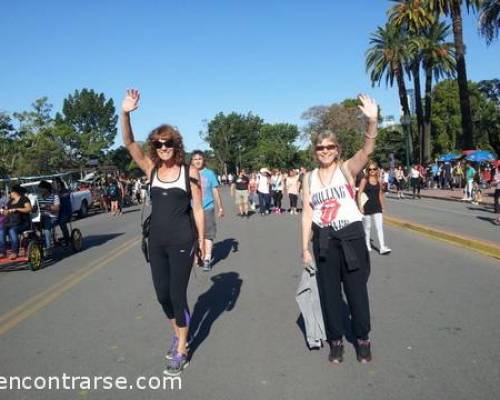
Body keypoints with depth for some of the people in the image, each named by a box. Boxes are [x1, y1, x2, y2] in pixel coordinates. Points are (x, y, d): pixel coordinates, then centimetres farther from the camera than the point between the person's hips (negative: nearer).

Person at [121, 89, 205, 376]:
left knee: (177, 294, 2)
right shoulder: (151, 169, 2)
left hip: (182, 241, -4)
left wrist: (202, 240, -1)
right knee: (162, 293, 14)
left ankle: (181, 351, 20)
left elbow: (198, 209, -2)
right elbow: (129, 143, -9)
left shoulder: (190, 172, -6)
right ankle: (179, 334, 39)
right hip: (157, 241, 4)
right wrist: (125, 113, -24)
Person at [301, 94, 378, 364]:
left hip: (351, 236, -2)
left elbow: (367, 150, -22)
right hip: (323, 240, 3)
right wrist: (305, 247, 1)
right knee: (329, 292, 11)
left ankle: (363, 339, 27)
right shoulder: (309, 178, 4)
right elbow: (307, 214, 4)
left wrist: (372, 121, -40)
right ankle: (336, 341, 27)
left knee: (356, 290, 9)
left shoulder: (347, 169, -3)